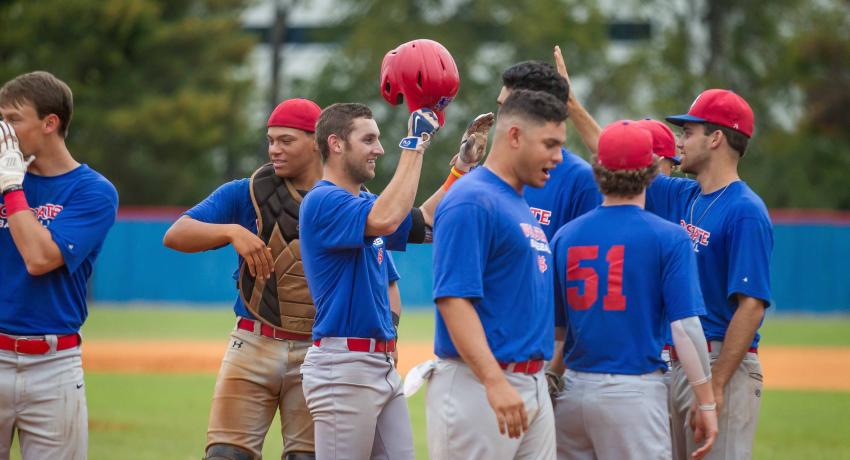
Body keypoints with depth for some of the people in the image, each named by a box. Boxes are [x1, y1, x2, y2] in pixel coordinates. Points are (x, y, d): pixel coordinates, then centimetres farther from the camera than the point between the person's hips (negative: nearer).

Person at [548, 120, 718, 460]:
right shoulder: (669, 238, -6)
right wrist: (706, 403, -7)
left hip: (574, 390, 5)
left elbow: (554, 329, 10)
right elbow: (684, 327, -11)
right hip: (635, 391, -4)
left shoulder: (565, 236, 6)